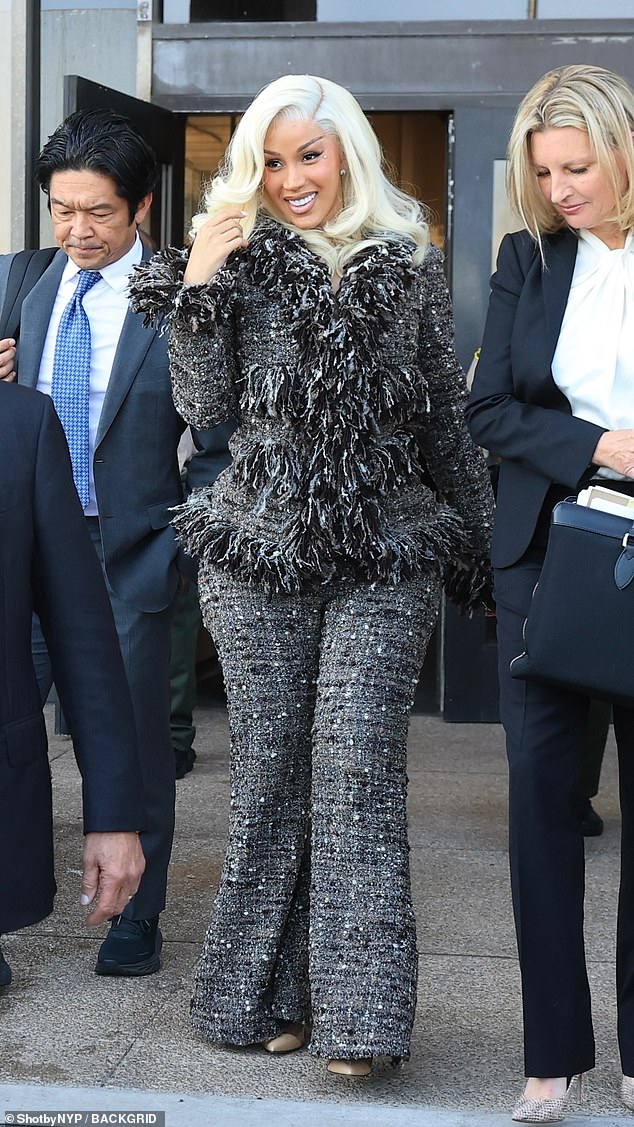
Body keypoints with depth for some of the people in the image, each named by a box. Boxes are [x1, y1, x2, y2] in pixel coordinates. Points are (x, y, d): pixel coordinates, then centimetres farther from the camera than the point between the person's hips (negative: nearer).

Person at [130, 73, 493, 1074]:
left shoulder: (412, 266, 7)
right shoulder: (240, 264, 6)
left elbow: (444, 417, 13)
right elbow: (205, 406, -2)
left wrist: (474, 539, 15)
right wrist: (197, 284, -10)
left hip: (388, 558, -1)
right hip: (261, 551, 1)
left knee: (357, 761, -8)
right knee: (269, 766, 5)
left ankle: (356, 1011, -4)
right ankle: (270, 993, 17)